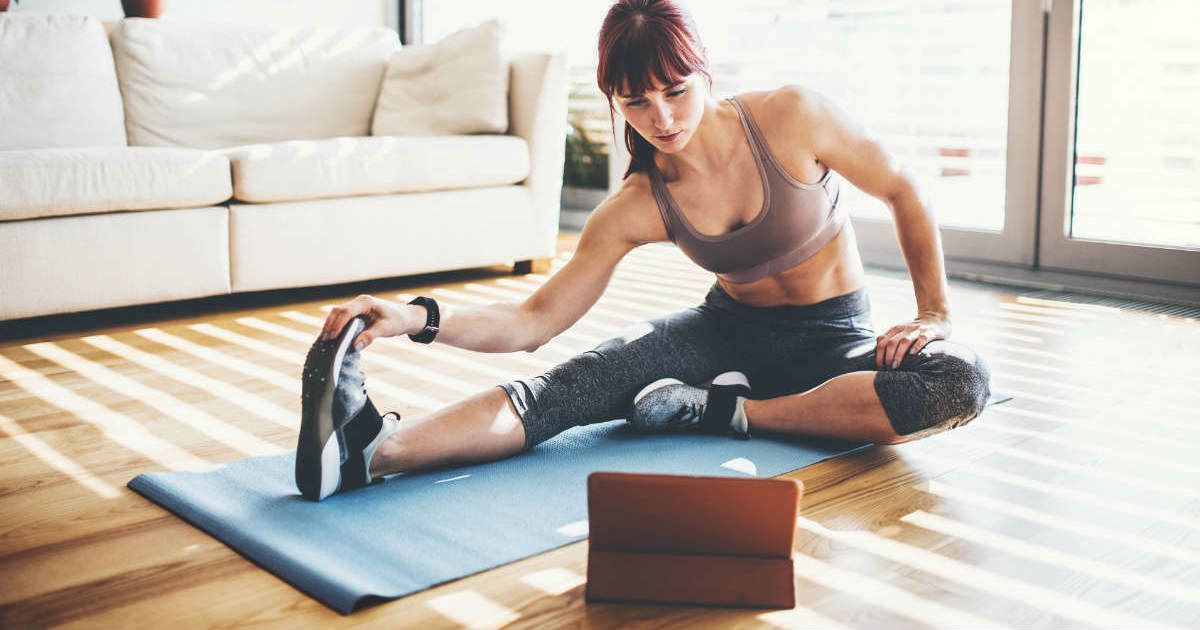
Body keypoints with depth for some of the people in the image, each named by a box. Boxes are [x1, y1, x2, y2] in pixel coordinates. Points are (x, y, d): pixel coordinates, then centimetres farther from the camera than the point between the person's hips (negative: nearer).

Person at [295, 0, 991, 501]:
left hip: (835, 337, 0)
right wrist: (418, 318, -30)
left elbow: (904, 192, -5)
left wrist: (934, 313, -9)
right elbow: (534, 320, -14)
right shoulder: (638, 207, -12)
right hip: (729, 328, 1)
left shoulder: (794, 117, -19)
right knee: (580, 381, -27)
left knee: (963, 381, -33)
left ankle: (731, 410, -29)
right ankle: (373, 446, -45)